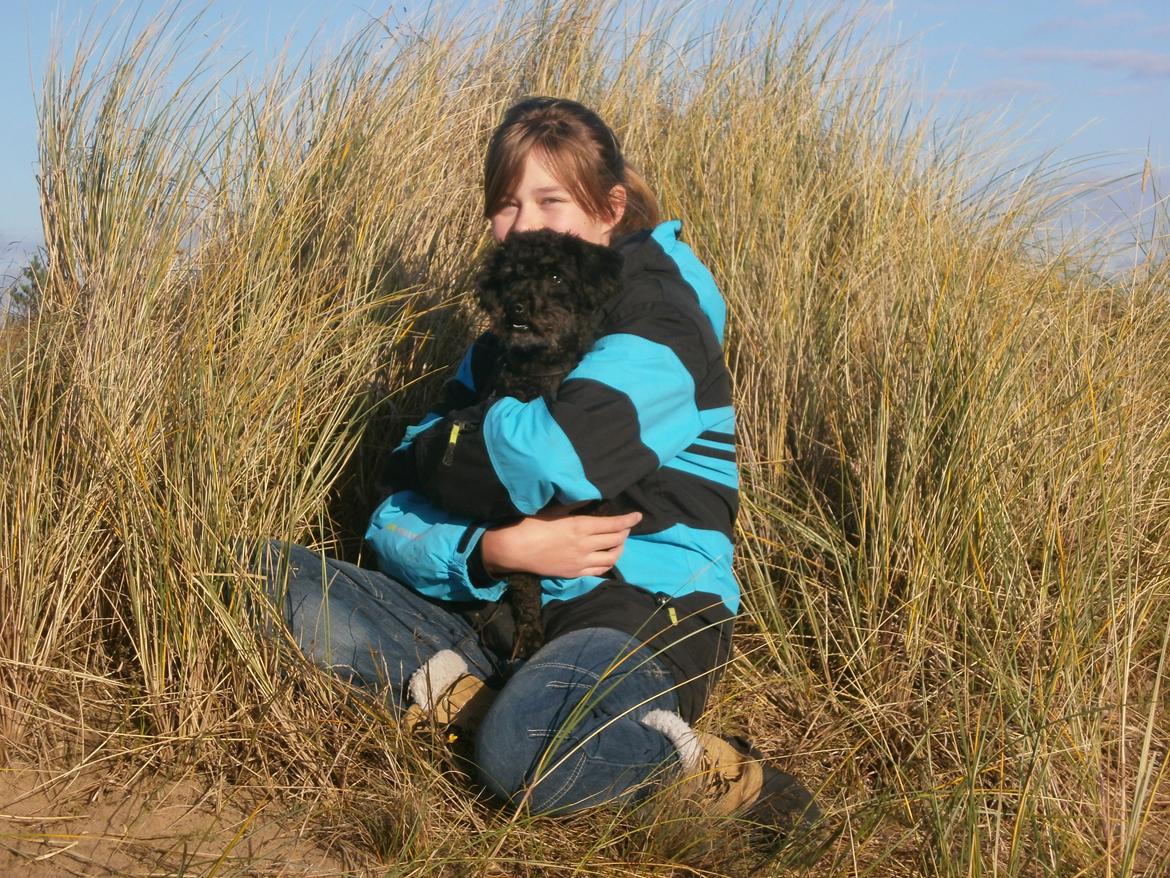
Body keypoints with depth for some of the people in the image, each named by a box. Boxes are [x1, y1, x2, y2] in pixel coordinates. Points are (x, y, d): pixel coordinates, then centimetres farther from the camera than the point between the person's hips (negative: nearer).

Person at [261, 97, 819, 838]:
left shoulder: (656, 320, -7)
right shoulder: (502, 344, 14)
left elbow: (552, 453, -28)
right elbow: (396, 527, 6)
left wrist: (432, 448, -7)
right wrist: (490, 551, -16)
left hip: (646, 610, -6)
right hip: (504, 609, 7)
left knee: (523, 753, -39)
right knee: (279, 582, -7)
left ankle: (721, 772, -14)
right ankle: (464, 692, -20)